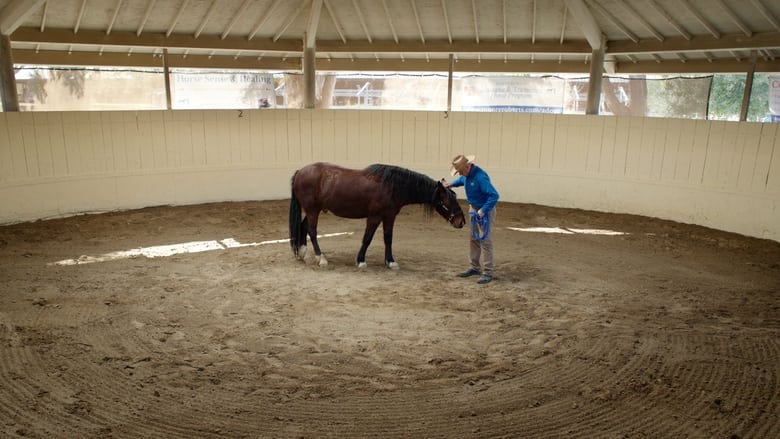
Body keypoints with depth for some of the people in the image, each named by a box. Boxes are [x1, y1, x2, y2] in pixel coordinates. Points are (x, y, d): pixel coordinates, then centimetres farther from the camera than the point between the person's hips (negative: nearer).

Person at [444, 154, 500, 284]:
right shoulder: (466, 174, -2)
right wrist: (451, 184, 7)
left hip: (485, 211, -9)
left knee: (485, 240, -7)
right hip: (473, 209, 9)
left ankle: (487, 273, -1)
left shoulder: (480, 177, -30)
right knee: (474, 239, 16)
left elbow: (494, 195, -33)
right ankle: (474, 267, 28)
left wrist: (482, 211, -33)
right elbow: (461, 180, 24)